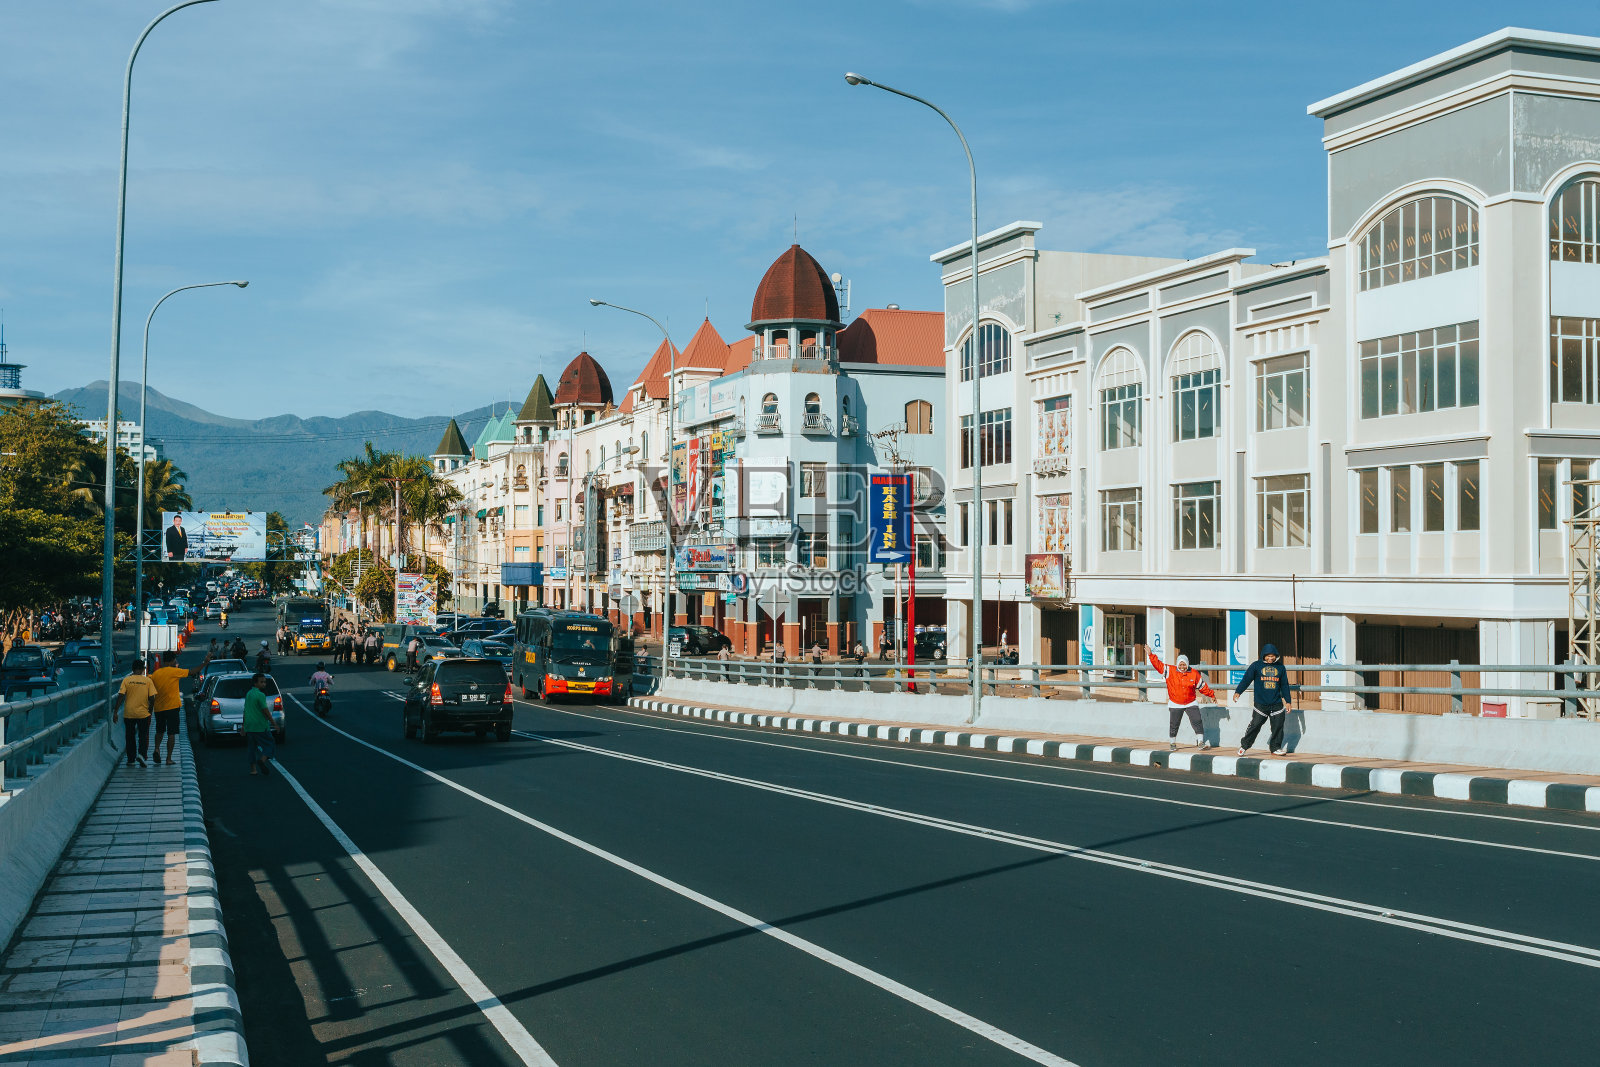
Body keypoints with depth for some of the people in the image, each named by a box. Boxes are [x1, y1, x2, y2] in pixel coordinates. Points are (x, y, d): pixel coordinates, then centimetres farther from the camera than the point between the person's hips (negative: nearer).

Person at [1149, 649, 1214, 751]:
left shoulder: (1194, 674, -1)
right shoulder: (1170, 671, -4)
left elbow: (1202, 686, 10)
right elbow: (1158, 664, -7)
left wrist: (1212, 694, 15)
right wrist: (1151, 654, -17)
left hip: (1191, 703, 1)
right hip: (1175, 704, -1)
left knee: (1197, 722, -8)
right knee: (1173, 725, 3)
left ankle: (1201, 742, -1)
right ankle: (1172, 743, 21)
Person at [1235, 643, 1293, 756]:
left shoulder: (1280, 667, 9)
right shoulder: (1256, 666, 1)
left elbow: (1284, 685, 14)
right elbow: (1246, 679, -4)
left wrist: (1287, 701, 10)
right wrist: (1238, 692, -18)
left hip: (1277, 703, 3)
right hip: (1260, 703, -3)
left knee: (1278, 725, 1)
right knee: (1255, 725, -6)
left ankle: (1275, 748, 17)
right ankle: (1244, 745, 10)